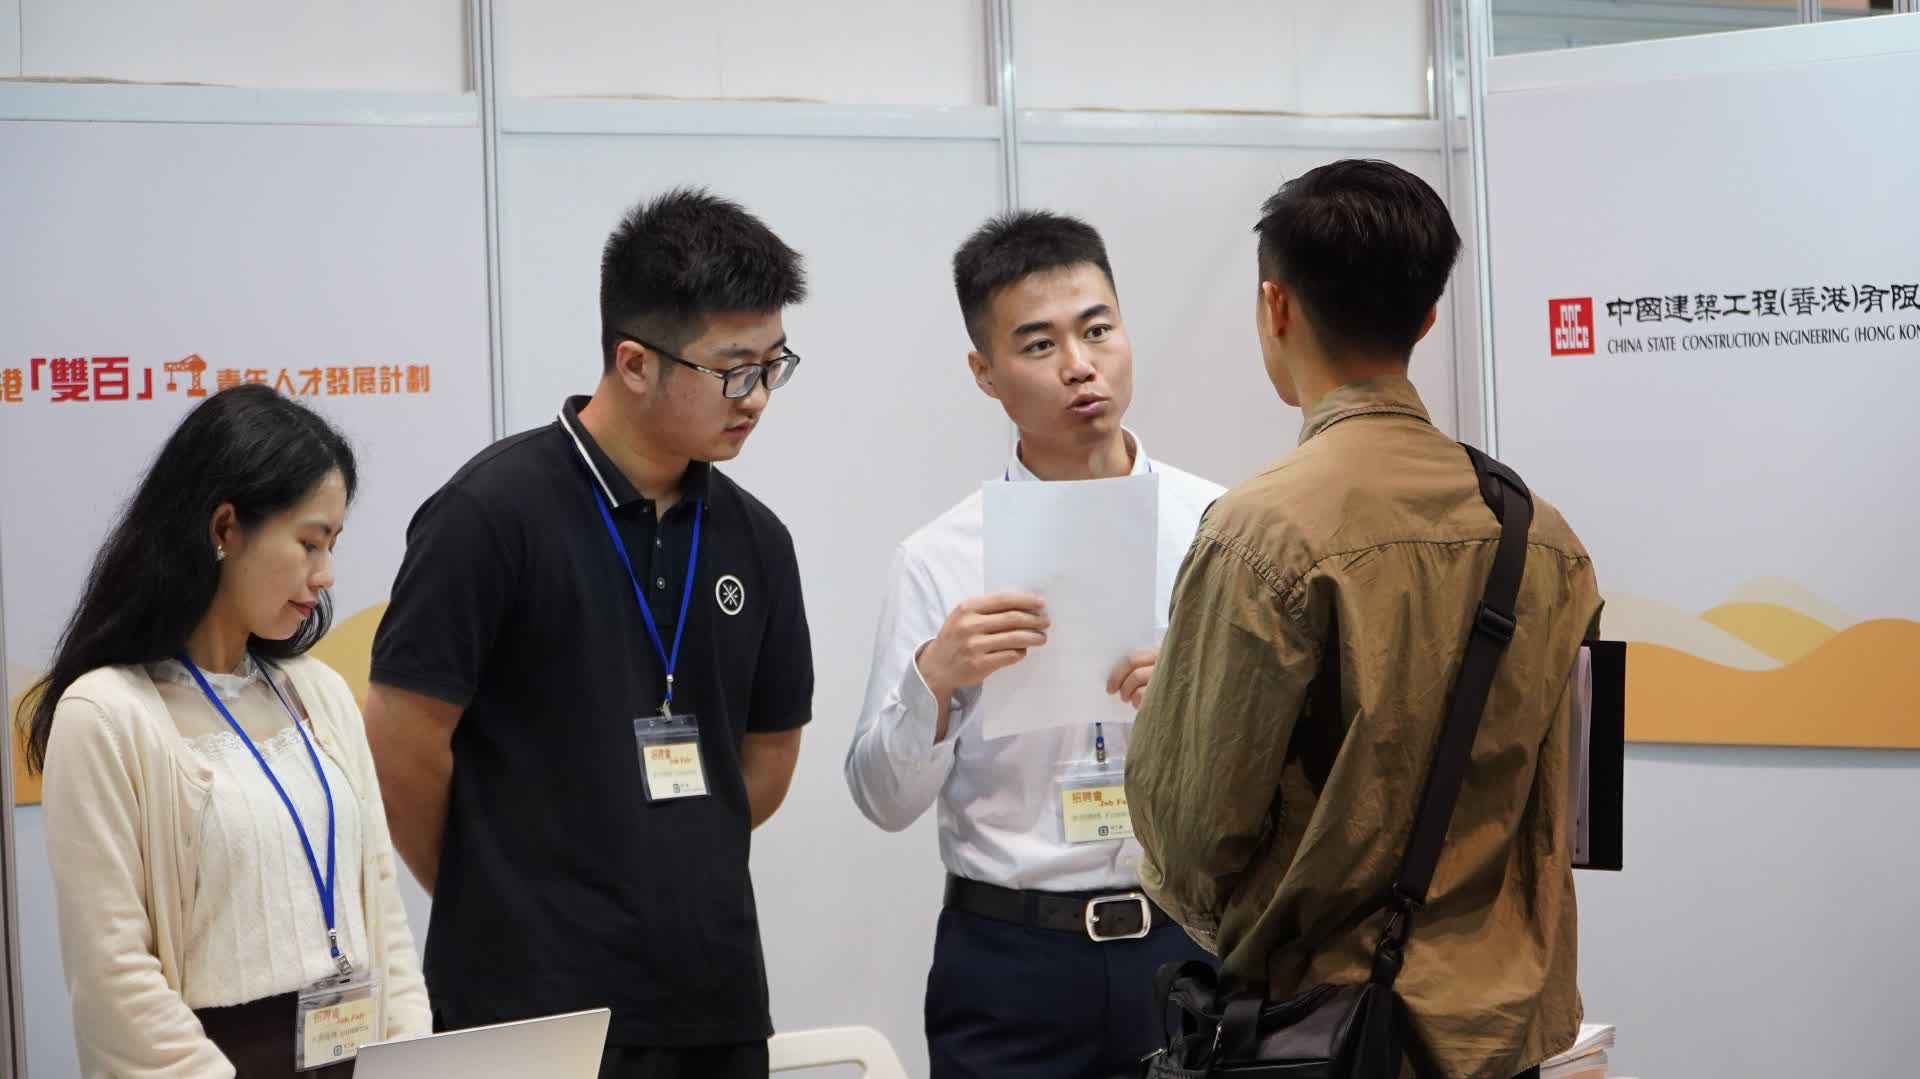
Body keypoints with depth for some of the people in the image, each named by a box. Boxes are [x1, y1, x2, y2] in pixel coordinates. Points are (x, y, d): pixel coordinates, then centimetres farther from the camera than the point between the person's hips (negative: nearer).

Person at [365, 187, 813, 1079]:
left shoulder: (754, 539, 6)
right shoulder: (493, 514, -11)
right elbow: (401, 749, -8)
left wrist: (660, 875, 12)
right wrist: (499, 901, 4)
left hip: (717, 1003, 5)